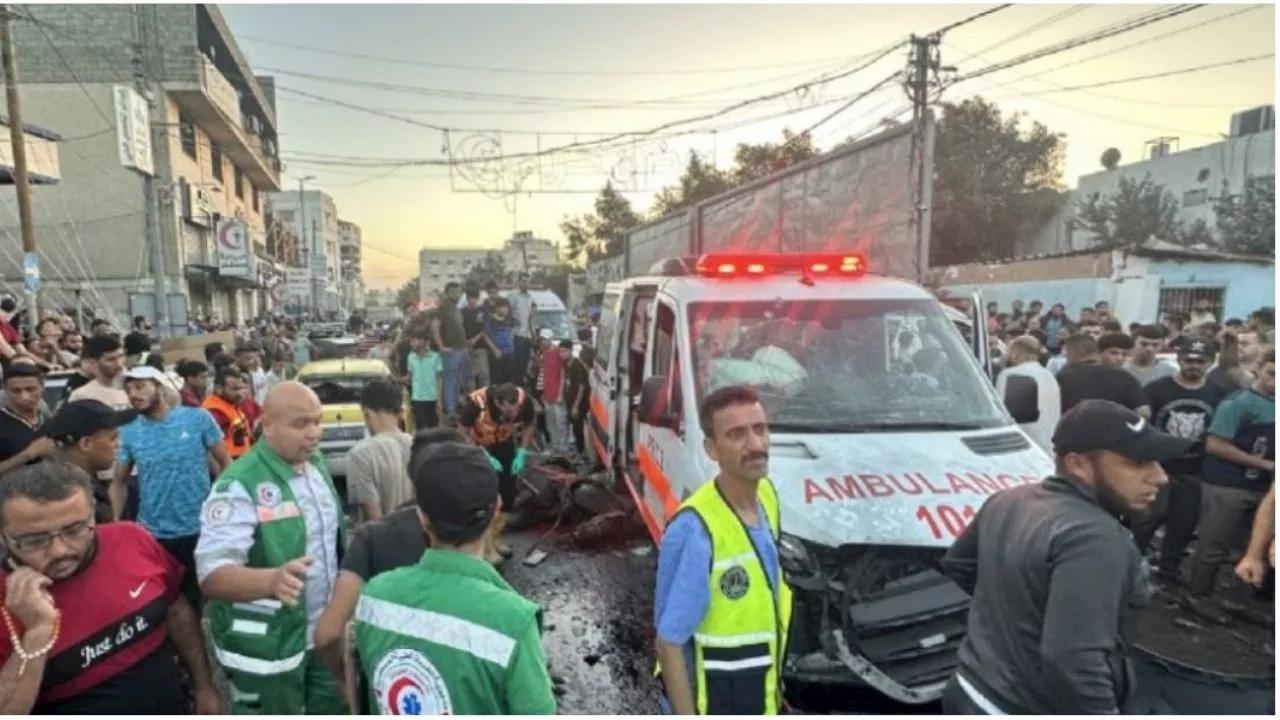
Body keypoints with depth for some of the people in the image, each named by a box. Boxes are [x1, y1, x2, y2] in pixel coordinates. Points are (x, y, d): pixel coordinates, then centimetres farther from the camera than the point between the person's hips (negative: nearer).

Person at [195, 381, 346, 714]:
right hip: (269, 650, -6)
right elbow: (212, 575, -32)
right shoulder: (239, 486, -23)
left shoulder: (317, 464, 0)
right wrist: (272, 579, -50)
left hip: (322, 634, 7)